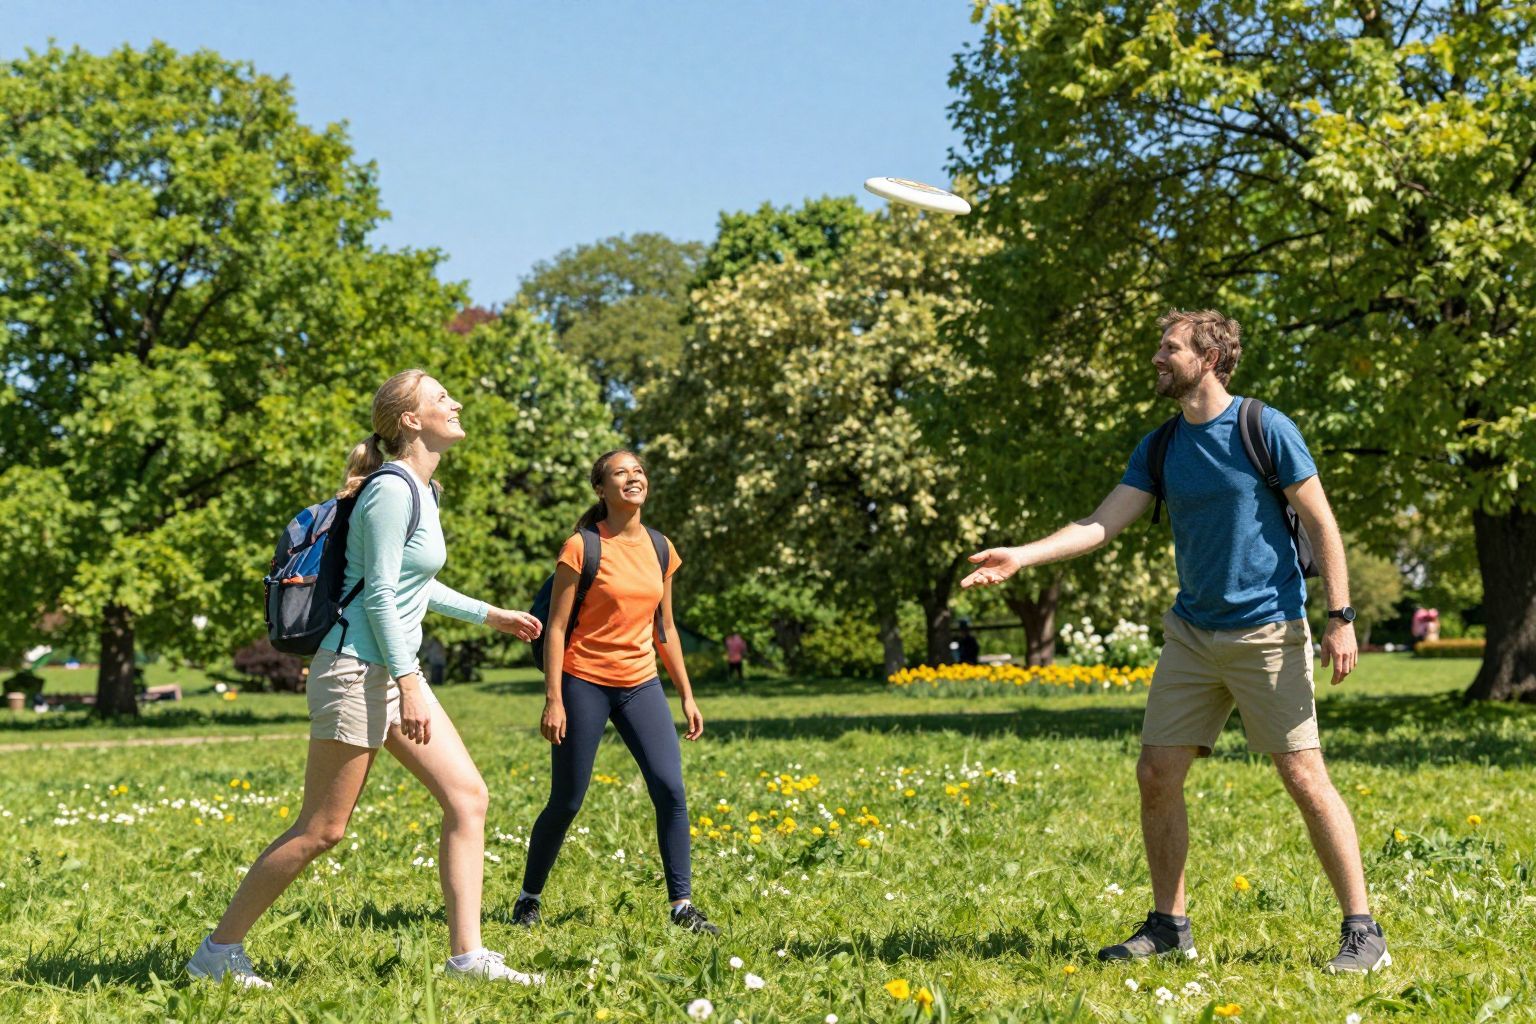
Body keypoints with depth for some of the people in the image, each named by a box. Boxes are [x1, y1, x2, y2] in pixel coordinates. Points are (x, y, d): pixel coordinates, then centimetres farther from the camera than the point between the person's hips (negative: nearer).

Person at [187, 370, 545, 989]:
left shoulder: (420, 490, 15)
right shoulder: (392, 489, -14)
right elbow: (378, 594, -18)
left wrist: (487, 614, 33)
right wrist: (410, 685, -21)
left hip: (395, 673, 10)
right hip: (357, 670, -10)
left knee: (467, 797, 1)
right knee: (322, 829, -4)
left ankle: (466, 955, 3)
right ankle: (218, 950, 9)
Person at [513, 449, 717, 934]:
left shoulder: (660, 549, 8)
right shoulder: (582, 547, -7)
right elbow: (556, 627, -8)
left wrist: (687, 695, 13)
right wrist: (553, 699, -14)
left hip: (640, 684, 4)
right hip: (584, 682, -4)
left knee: (671, 790, -8)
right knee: (566, 801, 2)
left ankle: (682, 906, -1)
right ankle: (528, 899, 21)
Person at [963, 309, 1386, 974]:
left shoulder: (1265, 430, -8)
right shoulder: (1159, 448, 8)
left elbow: (1322, 526, -6)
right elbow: (1102, 524, 2)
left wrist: (1341, 619, -11)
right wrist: (1022, 557, -11)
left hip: (1267, 632, -6)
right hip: (1192, 634, 6)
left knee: (1305, 780, -7)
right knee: (1157, 775, 3)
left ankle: (1362, 932, 3)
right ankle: (1169, 925, 16)